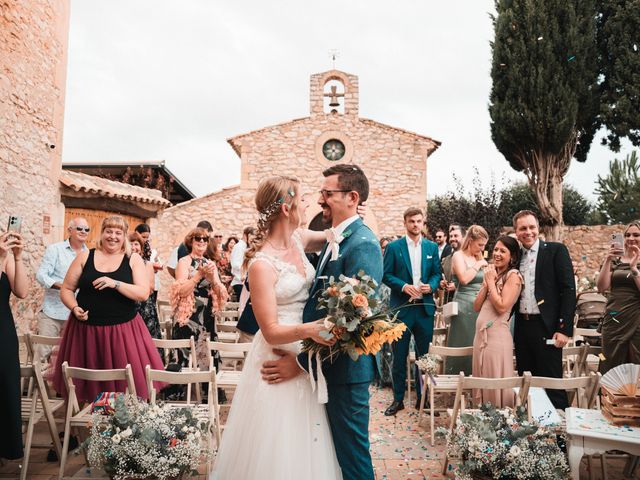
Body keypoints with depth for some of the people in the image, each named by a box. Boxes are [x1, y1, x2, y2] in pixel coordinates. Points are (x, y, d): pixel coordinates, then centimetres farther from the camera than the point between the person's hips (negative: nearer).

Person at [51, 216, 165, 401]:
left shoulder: (133, 259, 2)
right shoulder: (85, 257, 6)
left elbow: (143, 294, -8)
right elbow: (66, 289, 9)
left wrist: (115, 283, -20)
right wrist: (74, 308, -10)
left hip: (123, 329, -1)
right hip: (87, 328, 1)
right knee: (87, 383, 7)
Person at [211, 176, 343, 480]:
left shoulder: (298, 239, 0)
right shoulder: (262, 264, -21)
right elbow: (271, 332, -20)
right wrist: (308, 330, -37)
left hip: (307, 353, 7)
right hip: (279, 356, -7)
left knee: (306, 440, 20)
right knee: (281, 444, 9)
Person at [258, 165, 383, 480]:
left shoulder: (363, 244, -21)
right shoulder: (335, 239, 10)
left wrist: (302, 361, -21)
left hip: (346, 366, -9)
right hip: (328, 362, 9)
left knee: (350, 450, 8)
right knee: (334, 443, 22)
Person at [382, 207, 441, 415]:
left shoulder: (432, 247, 9)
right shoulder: (394, 247, -1)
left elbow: (437, 273, 9)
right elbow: (386, 275, -3)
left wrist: (431, 286, -10)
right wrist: (404, 286, -17)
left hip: (425, 307, 3)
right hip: (401, 307, -2)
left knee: (424, 355, 10)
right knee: (399, 356, 6)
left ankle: (423, 397, 24)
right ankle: (398, 399, 18)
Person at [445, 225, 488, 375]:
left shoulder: (480, 258, 14)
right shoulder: (459, 256, -5)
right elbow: (464, 278, -20)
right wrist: (478, 265, -10)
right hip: (464, 306, -6)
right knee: (462, 346, -1)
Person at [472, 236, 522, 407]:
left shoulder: (513, 275, -7)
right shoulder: (491, 273, 14)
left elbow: (502, 307, -19)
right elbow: (476, 307, 8)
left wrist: (491, 281, -10)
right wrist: (487, 282, -2)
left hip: (497, 334, -7)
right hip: (481, 333, 7)